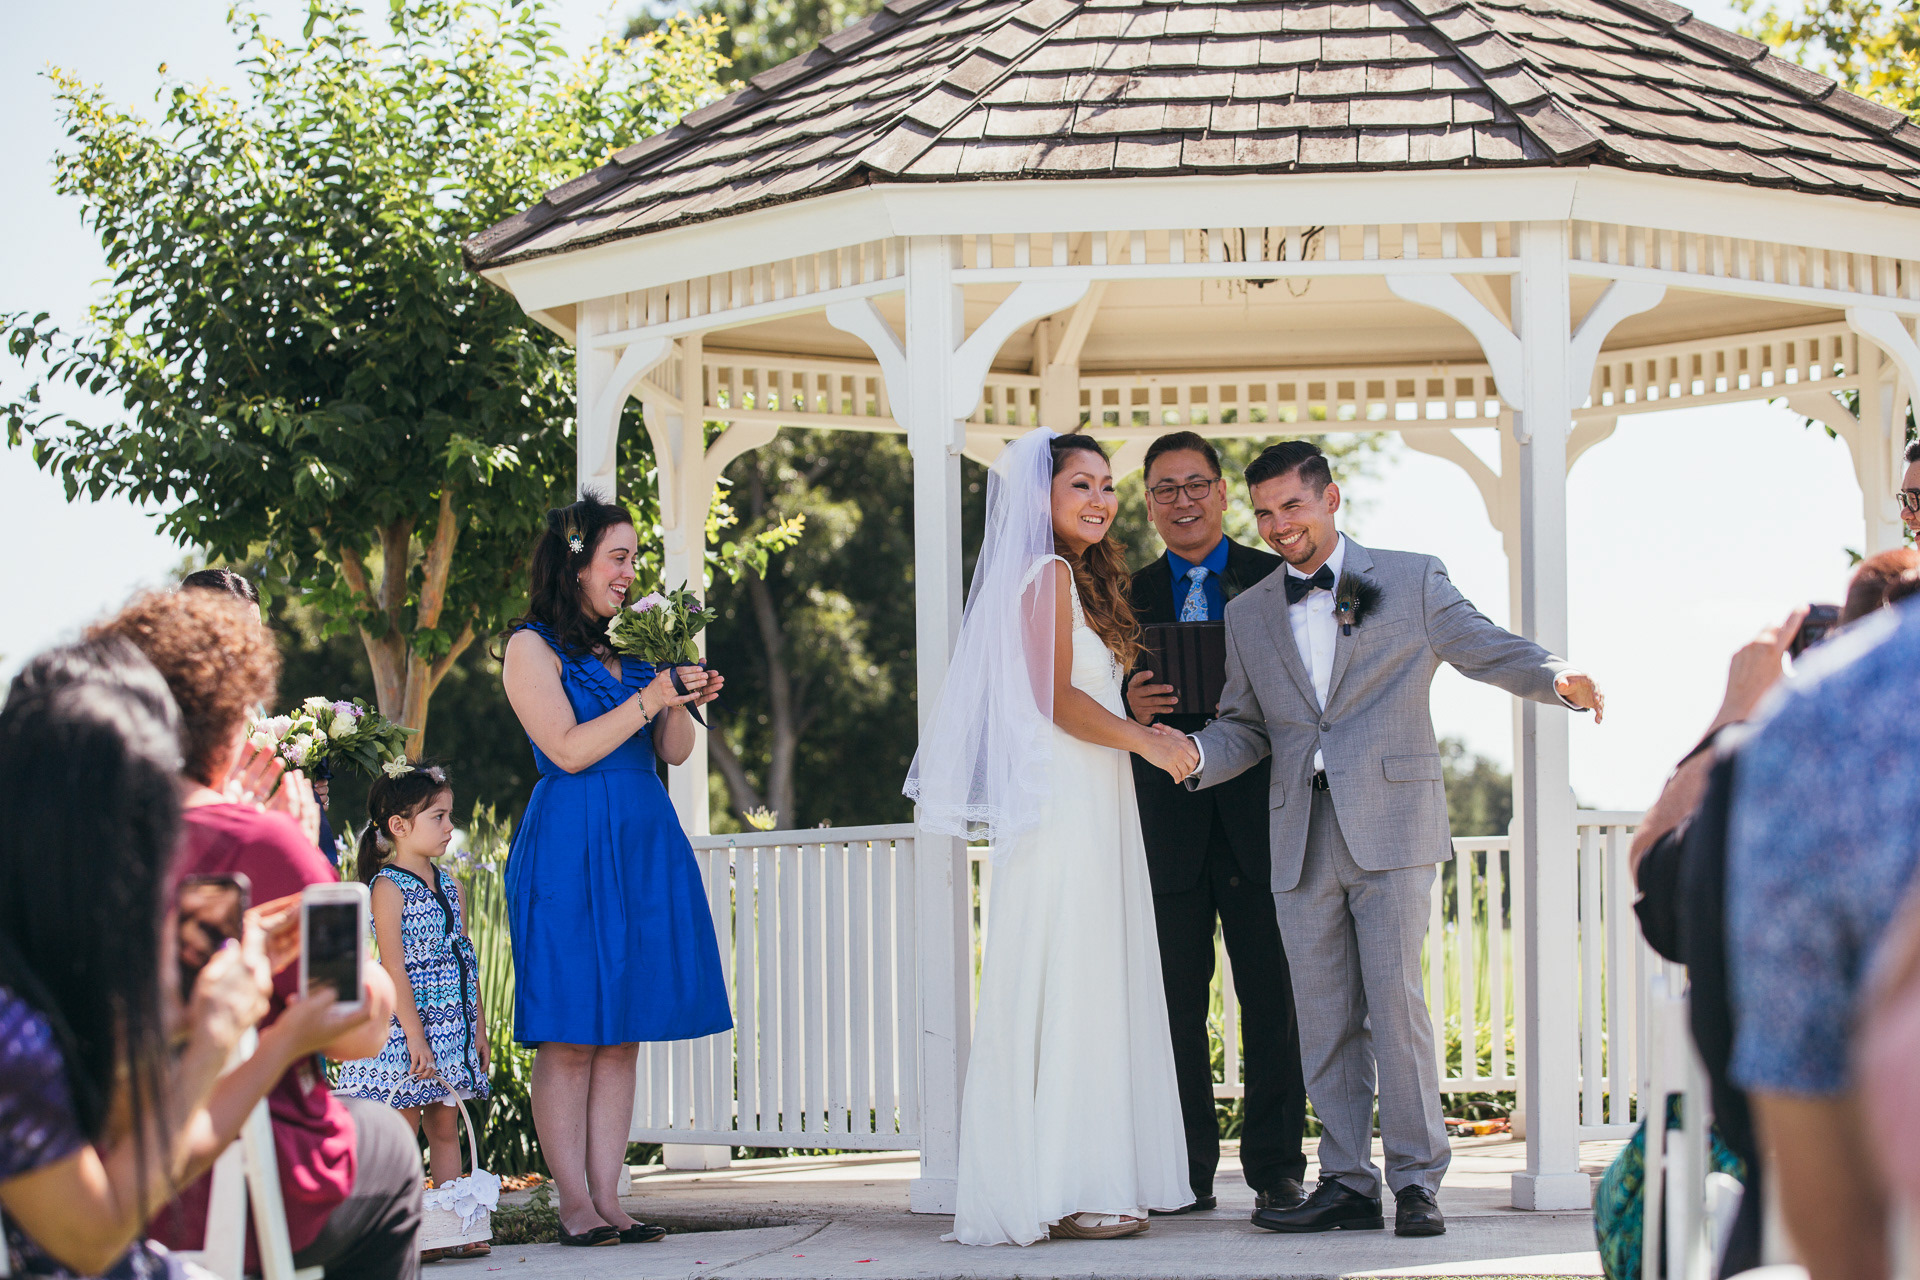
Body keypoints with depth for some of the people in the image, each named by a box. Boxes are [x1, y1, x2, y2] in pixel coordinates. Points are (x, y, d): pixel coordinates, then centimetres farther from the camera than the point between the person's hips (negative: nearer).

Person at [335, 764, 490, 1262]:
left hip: (452, 1028, 7)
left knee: (445, 1128, 8)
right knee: (404, 1129, -4)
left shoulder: (450, 888, 13)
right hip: (404, 1025, -7)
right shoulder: (388, 888, -9)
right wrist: (414, 1034, -20)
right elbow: (394, 968, -15)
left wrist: (478, 1029, 13)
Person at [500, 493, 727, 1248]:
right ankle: (574, 1205, -3)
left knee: (623, 1034, 4)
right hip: (571, 845, -7)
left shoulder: (630, 646, 17)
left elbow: (673, 753, 16)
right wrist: (648, 699, -12)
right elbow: (568, 749, -11)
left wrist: (681, 704, -3)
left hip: (644, 845, 7)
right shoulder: (532, 647, -2)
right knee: (570, 1036, -5)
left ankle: (608, 1199, 5)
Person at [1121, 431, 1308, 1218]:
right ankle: (1187, 1173, 8)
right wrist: (1132, 709, -12)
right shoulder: (1127, 596, 12)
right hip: (1168, 826, 2)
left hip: (1258, 820, -1)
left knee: (1272, 1001, 0)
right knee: (1176, 1006, 3)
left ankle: (1276, 1168, 5)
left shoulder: (1278, 581, 7)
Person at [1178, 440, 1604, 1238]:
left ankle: (1417, 1180, -3)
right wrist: (1196, 754, -6)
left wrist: (1558, 680, -20)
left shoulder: (1411, 581, 7)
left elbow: (1490, 650, 1)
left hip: (1391, 829, -4)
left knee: (1396, 1003, -10)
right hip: (1302, 840, 4)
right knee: (1323, 1020, 3)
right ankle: (1347, 1184, 9)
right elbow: (1247, 728, 16)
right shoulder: (1248, 616, 17)